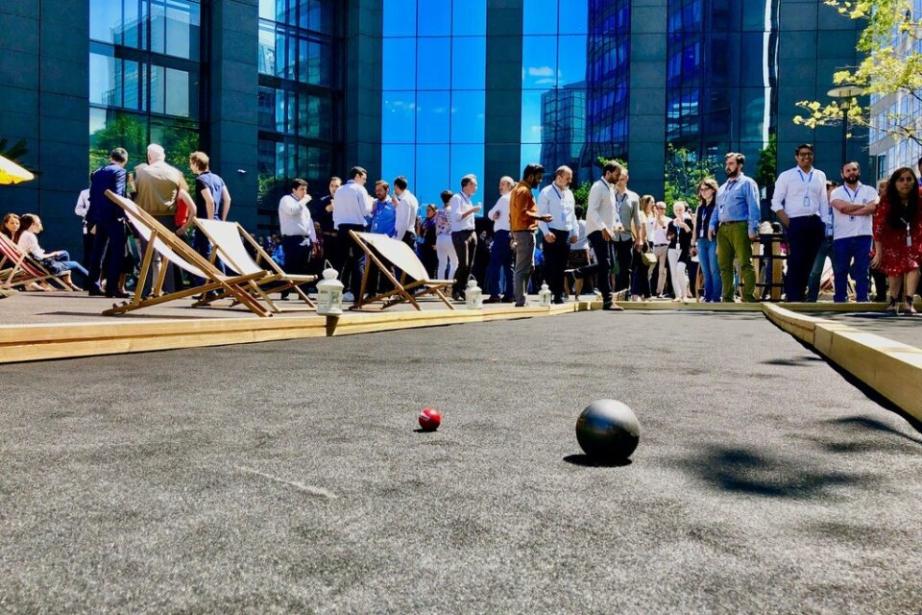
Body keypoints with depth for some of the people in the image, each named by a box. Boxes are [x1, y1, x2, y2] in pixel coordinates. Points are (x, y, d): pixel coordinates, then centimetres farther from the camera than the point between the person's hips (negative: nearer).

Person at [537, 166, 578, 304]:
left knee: (561, 267, 7)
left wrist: (575, 232, 12)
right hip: (552, 234, -6)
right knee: (550, 265, -8)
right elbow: (541, 214, -9)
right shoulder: (546, 192, -2)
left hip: (566, 234, 6)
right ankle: (547, 295, -4)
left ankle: (558, 295, 12)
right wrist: (546, 232, -18)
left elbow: (572, 215, 22)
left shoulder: (569, 194, 18)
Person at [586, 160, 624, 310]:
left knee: (607, 265, 8)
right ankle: (607, 301, -13)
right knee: (605, 265, -12)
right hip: (598, 232, -9)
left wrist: (617, 223, 10)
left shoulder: (610, 188, 18)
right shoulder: (598, 187, -11)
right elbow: (592, 211, -21)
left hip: (607, 232, 9)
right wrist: (603, 228, -29)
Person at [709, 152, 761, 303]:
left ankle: (748, 297, -12)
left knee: (745, 264, -10)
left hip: (739, 227, -7)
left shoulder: (747, 183, 2)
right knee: (724, 265, 6)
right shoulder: (722, 188, 25)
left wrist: (752, 228, -16)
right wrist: (712, 225, 8)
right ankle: (727, 297, 11)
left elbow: (753, 207, -7)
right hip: (723, 228, 7)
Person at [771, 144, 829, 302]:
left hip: (815, 223, 4)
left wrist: (824, 224, 6)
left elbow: (824, 202, 14)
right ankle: (793, 298, -5)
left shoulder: (820, 176, 14)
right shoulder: (786, 176, 3)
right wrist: (787, 222, -9)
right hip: (795, 223, -4)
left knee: (807, 264, 6)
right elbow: (776, 202, 0)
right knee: (795, 263, -8)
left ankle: (799, 297, 13)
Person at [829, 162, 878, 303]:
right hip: (841, 237, 0)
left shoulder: (869, 191, 10)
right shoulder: (836, 192, 8)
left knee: (863, 271, 0)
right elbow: (842, 207, -11)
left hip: (863, 236, 0)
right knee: (840, 272, 2)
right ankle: (840, 301, 9)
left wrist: (849, 211, -9)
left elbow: (872, 208, -7)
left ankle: (862, 300, 3)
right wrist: (863, 206, -2)